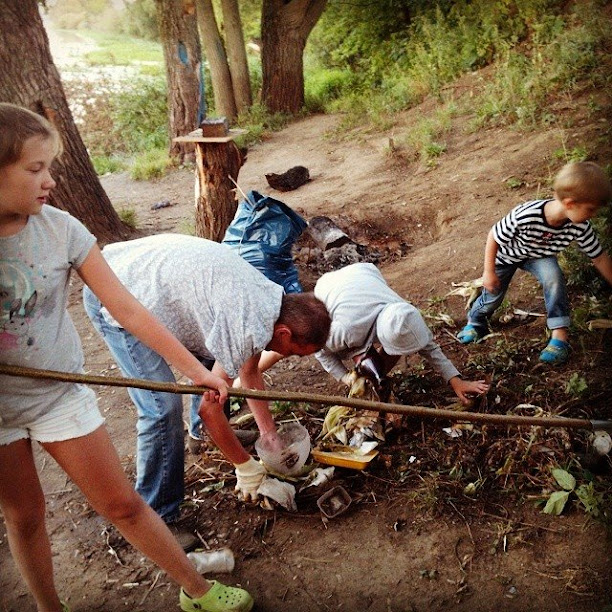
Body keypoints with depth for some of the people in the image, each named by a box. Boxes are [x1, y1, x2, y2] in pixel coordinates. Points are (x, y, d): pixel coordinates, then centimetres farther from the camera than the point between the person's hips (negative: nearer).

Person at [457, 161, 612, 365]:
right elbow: (493, 236, -27)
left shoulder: (580, 226, -30)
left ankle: (560, 335, -18)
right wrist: (489, 272, -21)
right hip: (507, 254, -2)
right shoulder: (526, 216, -43)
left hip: (539, 256, 2)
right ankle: (476, 321, 43)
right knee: (493, 294, 8)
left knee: (553, 277, -27)